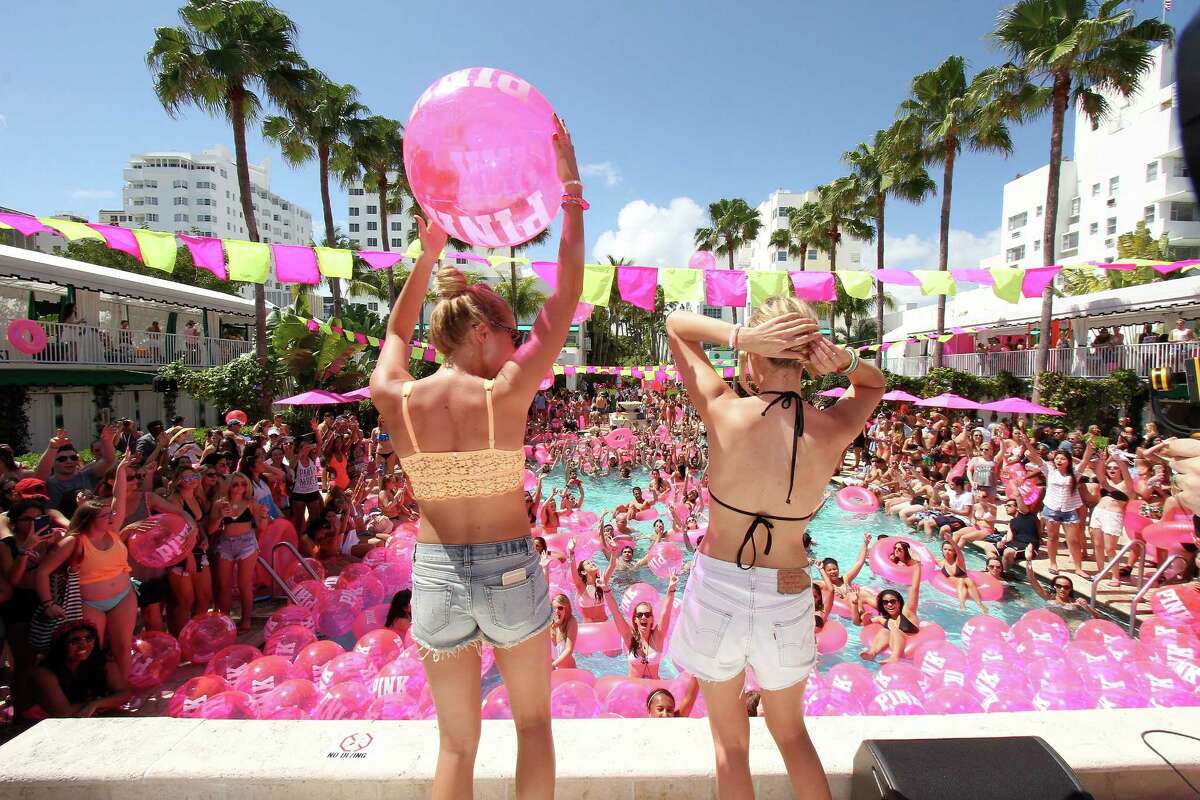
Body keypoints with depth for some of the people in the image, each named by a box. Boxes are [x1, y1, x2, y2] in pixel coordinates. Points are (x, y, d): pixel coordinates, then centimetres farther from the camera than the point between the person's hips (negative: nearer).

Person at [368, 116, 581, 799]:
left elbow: (396, 332, 15)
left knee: (457, 743, 24)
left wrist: (427, 256, 22)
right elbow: (568, 292, -10)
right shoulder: (507, 394, -18)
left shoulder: (394, 398, -9)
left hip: (436, 576, 3)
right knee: (533, 722, 25)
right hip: (511, 572, -3)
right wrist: (569, 174, -2)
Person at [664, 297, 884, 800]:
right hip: (787, 595, 3)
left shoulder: (725, 413, -20)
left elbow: (676, 324, -5)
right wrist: (840, 358, -9)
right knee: (791, 732, 31)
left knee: (730, 742, 22)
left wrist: (739, 337, -21)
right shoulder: (834, 432, -12)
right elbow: (873, 384, 13)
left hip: (718, 589, -2)